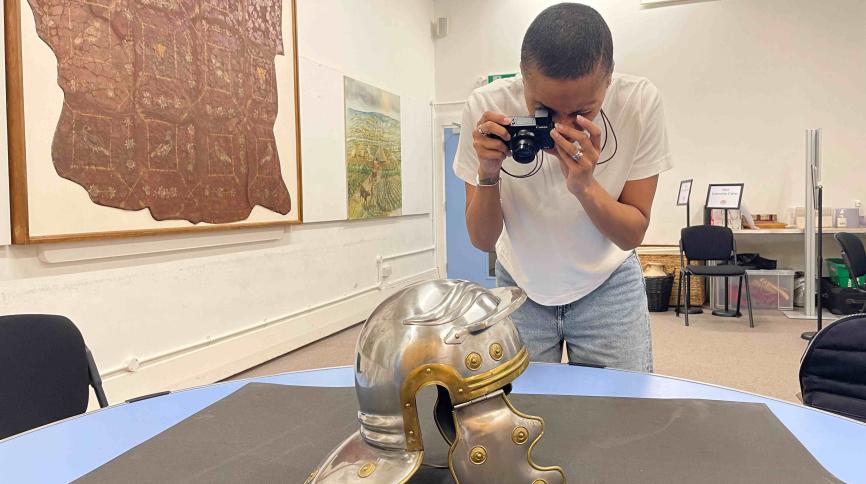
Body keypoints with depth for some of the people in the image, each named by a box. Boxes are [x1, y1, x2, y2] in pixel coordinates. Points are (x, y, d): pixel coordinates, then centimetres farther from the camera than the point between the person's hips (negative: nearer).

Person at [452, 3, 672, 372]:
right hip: (520, 286, 0)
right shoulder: (485, 108, -21)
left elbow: (632, 236, -14)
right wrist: (488, 174, -32)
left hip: (608, 284, 1)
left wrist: (585, 186, -32)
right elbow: (482, 241, -14)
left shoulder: (641, 102, -21)